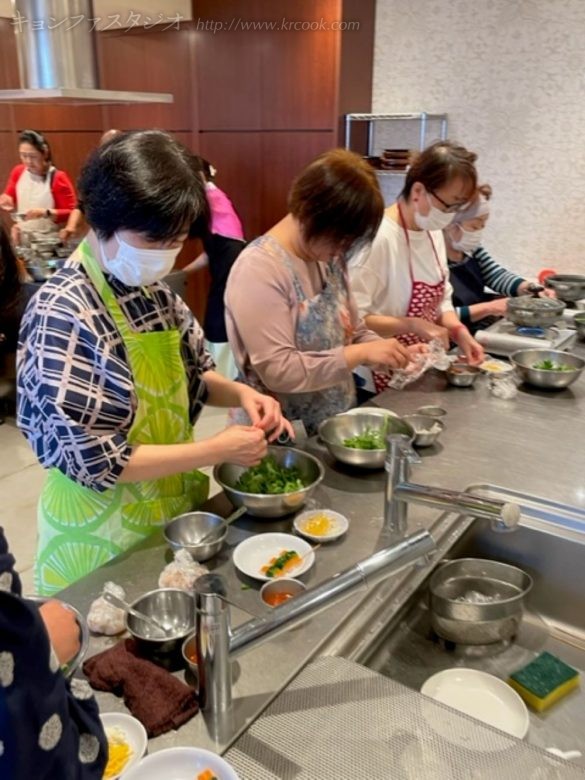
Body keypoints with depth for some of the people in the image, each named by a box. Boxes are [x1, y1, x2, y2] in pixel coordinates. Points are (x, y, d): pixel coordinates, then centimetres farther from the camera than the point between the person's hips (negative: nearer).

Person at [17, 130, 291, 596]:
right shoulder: (63, 313, -24)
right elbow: (90, 460, -24)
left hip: (176, 510, 7)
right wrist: (217, 450, -23)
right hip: (106, 535, -7)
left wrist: (240, 394, -11)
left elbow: (191, 376, 10)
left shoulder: (153, 290, -3)